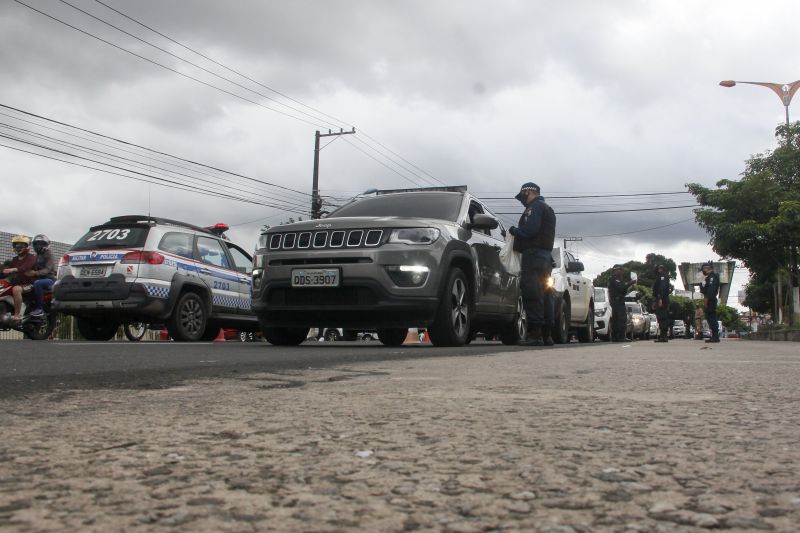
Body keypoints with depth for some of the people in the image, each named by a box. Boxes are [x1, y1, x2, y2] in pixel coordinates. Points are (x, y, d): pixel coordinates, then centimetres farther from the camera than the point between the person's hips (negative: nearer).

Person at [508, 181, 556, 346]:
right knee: (545, 294, 9)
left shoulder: (535, 207, -6)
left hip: (534, 254, -10)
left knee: (532, 294, -14)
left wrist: (514, 230, -2)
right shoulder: (548, 209, 27)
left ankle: (535, 334, -19)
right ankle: (547, 335, 9)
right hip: (546, 255, 11)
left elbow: (530, 230, -19)